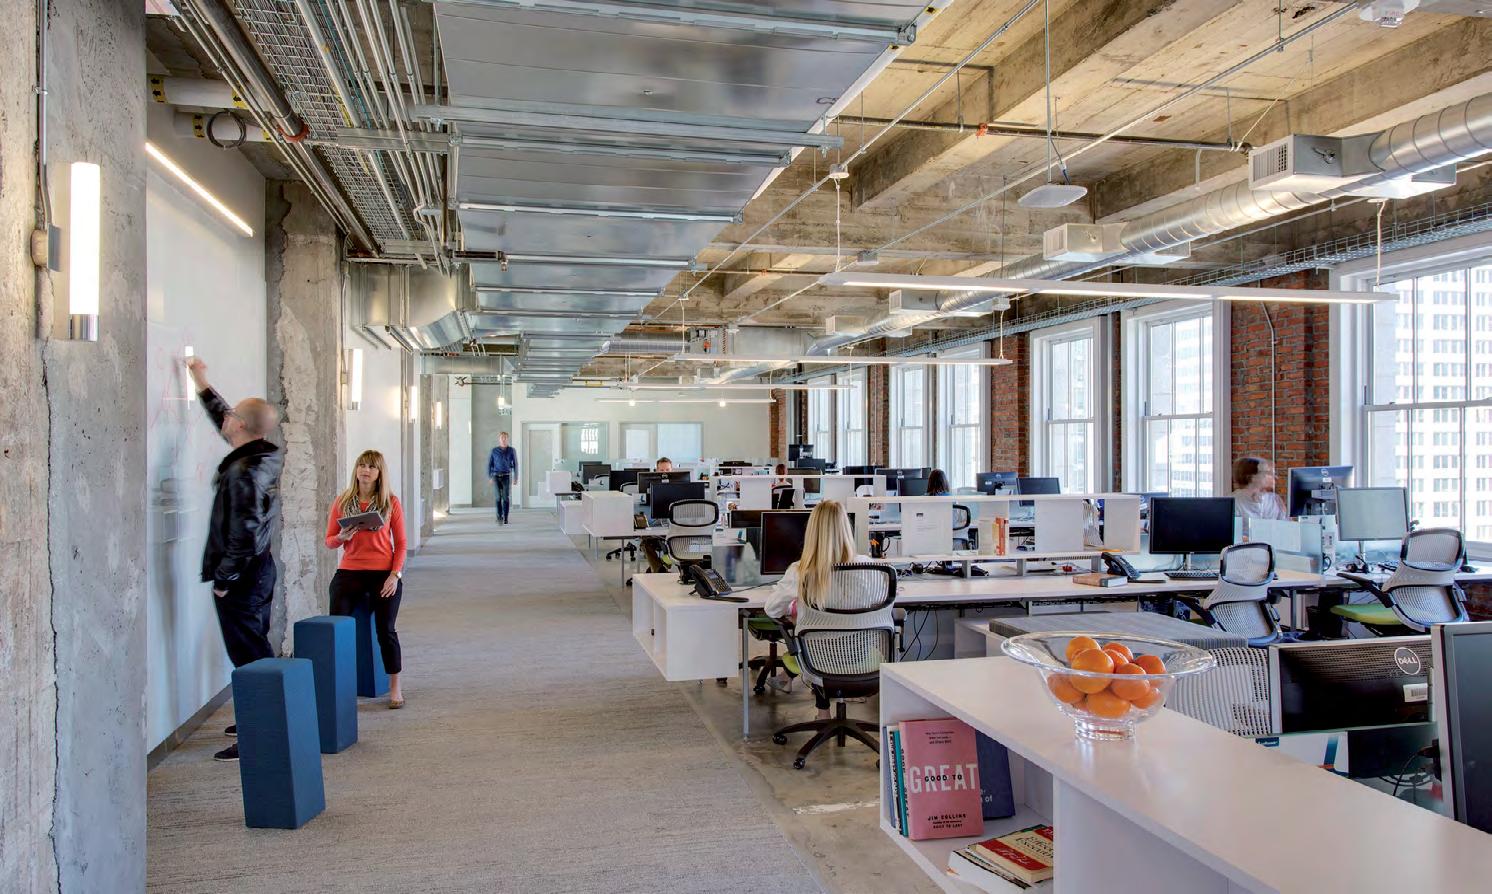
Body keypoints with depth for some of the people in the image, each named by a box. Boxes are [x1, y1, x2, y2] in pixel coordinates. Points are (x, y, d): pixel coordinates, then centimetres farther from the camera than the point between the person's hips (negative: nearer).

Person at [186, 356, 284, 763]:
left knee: (248, 657, -6)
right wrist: (203, 385, 30)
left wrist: (223, 580, -15)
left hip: (241, 576, -10)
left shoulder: (242, 473, -23)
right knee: (258, 650, 19)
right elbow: (228, 426, 24)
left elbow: (242, 534, -24)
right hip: (261, 567, 10)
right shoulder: (267, 457, 4)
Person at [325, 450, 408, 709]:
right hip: (349, 572, 2)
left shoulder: (391, 503, 1)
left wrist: (395, 575, -9)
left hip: (383, 573, -2)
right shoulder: (342, 501, 5)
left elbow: (400, 543, 3)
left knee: (385, 630, -4)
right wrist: (342, 537, -13)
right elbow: (329, 541, 10)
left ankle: (395, 688, 11)